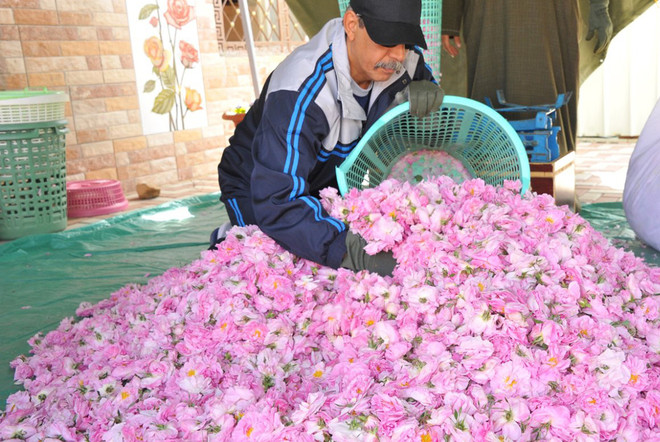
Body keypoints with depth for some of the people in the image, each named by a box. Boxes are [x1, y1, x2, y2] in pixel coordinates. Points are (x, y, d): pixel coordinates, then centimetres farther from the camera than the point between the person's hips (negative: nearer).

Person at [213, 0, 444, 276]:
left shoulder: (402, 59, -21)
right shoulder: (301, 92, -40)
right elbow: (277, 203, -44)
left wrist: (419, 93, -27)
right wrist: (353, 254, -56)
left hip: (330, 178, 6)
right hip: (257, 187, -6)